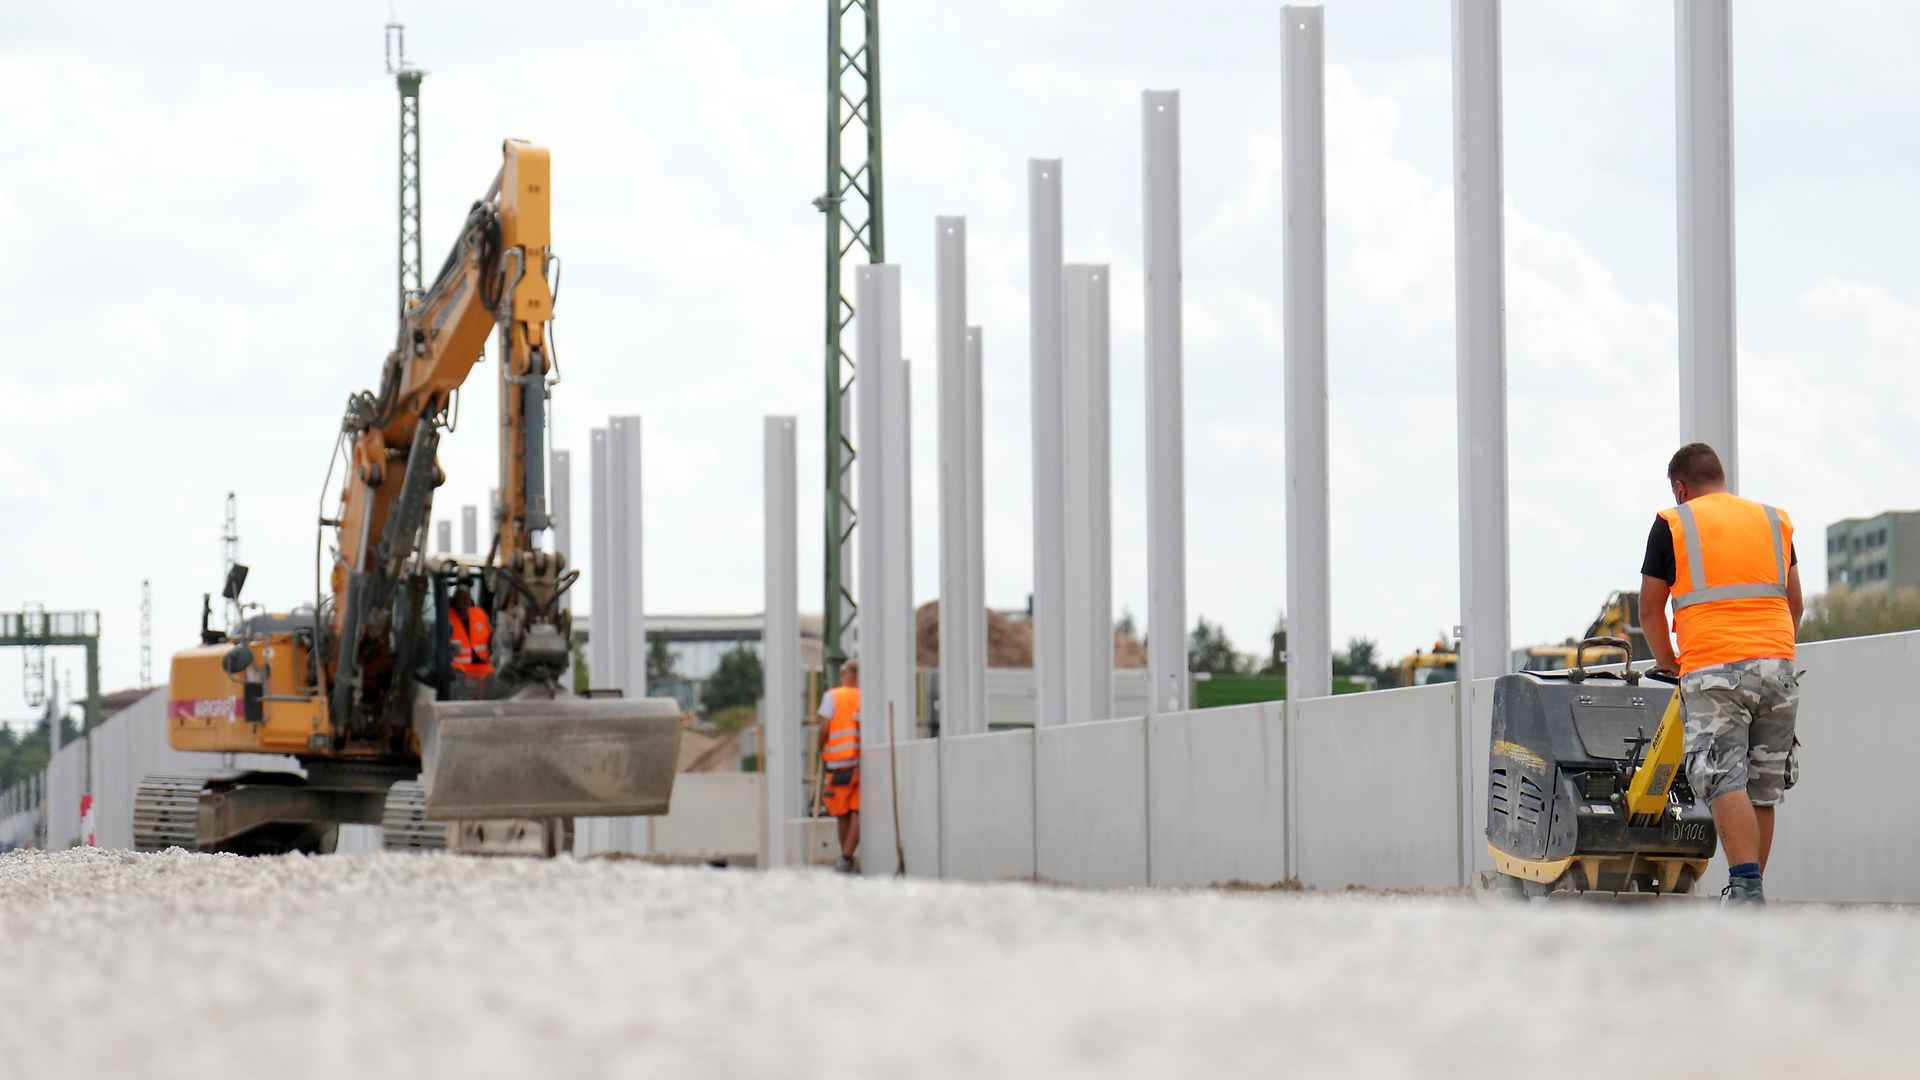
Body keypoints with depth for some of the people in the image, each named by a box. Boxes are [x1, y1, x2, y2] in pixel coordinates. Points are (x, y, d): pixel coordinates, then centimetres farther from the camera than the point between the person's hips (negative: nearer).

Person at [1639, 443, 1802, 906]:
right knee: (1762, 791, 9)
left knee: (1726, 784, -11)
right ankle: (1749, 896, 11)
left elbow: (1650, 609, 8)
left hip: (1713, 670, -4)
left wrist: (1665, 660, 25)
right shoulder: (1774, 520, 17)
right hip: (1778, 666, 4)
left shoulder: (1672, 524, 5)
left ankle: (1747, 887, -26)